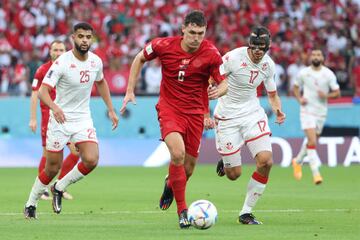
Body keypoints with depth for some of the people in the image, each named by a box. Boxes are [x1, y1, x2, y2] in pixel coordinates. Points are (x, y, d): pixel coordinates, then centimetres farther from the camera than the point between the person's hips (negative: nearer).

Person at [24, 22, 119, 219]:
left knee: (91, 160, -17)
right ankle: (31, 203, 24)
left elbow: (101, 82, 22)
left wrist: (111, 110, 20)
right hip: (60, 119, -4)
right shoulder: (62, 63, -17)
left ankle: (59, 188, 8)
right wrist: (54, 106, -44)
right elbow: (42, 90, -24)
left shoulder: (96, 61, 0)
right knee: (52, 168, 0)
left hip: (83, 119, 4)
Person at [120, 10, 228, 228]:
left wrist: (218, 91, -29)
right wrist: (130, 91, 6)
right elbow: (140, 59, 8)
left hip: (196, 112, 2)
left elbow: (224, 83, -4)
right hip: (169, 108, -2)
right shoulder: (164, 45, -10)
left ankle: (171, 183, 45)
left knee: (189, 166, 6)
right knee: (178, 153, -26)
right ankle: (182, 211, -16)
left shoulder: (211, 54, -11)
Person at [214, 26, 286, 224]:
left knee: (266, 161, -16)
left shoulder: (268, 65, -2)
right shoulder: (233, 58, -19)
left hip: (253, 114, 4)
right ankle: (224, 163, 39)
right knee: (234, 174, -2)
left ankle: (246, 212, -1)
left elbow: (272, 94, 13)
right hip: (227, 117, -4)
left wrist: (278, 110, -8)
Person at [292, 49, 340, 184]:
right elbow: (296, 87, 13)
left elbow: (337, 93, 0)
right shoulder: (303, 73, -2)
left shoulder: (328, 74, -3)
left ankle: (298, 161, 42)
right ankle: (315, 173, -17)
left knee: (311, 141, 15)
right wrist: (299, 99, -5)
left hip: (321, 112, 2)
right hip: (307, 111, -2)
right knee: (312, 141, -17)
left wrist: (326, 95, -20)